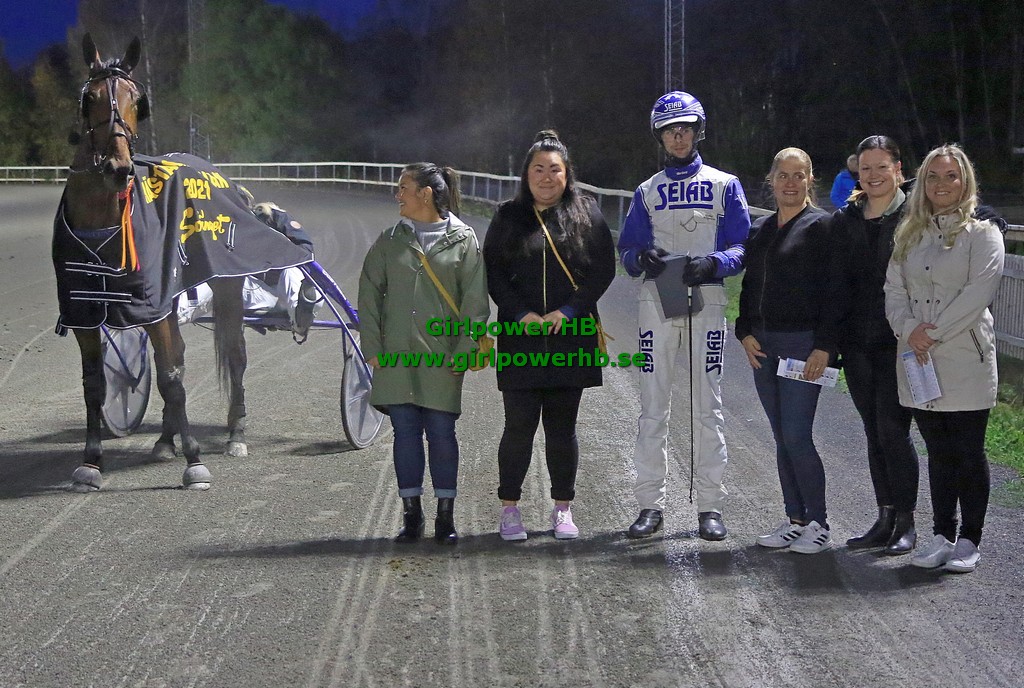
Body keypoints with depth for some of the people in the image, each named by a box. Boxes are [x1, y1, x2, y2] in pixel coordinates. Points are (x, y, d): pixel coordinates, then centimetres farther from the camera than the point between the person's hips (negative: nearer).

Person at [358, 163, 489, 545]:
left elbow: (476, 302, -1)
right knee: (405, 433, 5)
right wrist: (372, 347, 1)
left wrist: (464, 352, -8)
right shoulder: (389, 241, 8)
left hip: (442, 359, -2)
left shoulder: (463, 240, 0)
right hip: (397, 356, 3)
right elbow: (369, 294, 8)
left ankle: (445, 517, 13)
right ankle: (411, 515, 14)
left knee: (442, 434, 2)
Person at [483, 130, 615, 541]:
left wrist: (567, 312, -9)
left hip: (570, 336, 0)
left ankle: (562, 510, 16)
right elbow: (493, 272, 5)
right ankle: (509, 509, 10)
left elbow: (603, 269, 1)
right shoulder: (509, 217, 9)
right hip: (520, 338, 0)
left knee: (562, 426, 6)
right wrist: (521, 314, -9)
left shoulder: (587, 214, 7)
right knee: (519, 424, 0)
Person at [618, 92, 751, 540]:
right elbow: (626, 249, 11)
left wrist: (714, 263, -19)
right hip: (657, 302, 2)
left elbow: (743, 247, 1)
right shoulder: (648, 192, 16)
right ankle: (650, 505, 6)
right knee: (652, 407, 1)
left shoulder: (724, 185, 9)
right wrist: (641, 258, -13)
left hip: (706, 302, -2)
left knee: (708, 407, 0)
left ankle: (710, 507, 5)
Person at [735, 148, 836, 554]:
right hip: (763, 345, 7)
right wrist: (745, 333, 4)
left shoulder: (822, 226, -5)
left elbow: (833, 291, -10)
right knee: (782, 439, 10)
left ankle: (819, 525, 3)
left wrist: (824, 347, -16)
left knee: (797, 436, -8)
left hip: (803, 343, -7)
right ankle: (795, 520, 17)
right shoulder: (758, 230, 15)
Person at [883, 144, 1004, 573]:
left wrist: (932, 332, -15)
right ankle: (942, 537, 18)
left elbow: (979, 291, -13)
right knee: (938, 453, 11)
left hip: (966, 360, -4)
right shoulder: (909, 233, 14)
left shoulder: (981, 232, -2)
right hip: (917, 360, 5)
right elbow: (894, 288, 8)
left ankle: (969, 541, 11)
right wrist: (909, 330, -10)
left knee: (968, 453, 2)